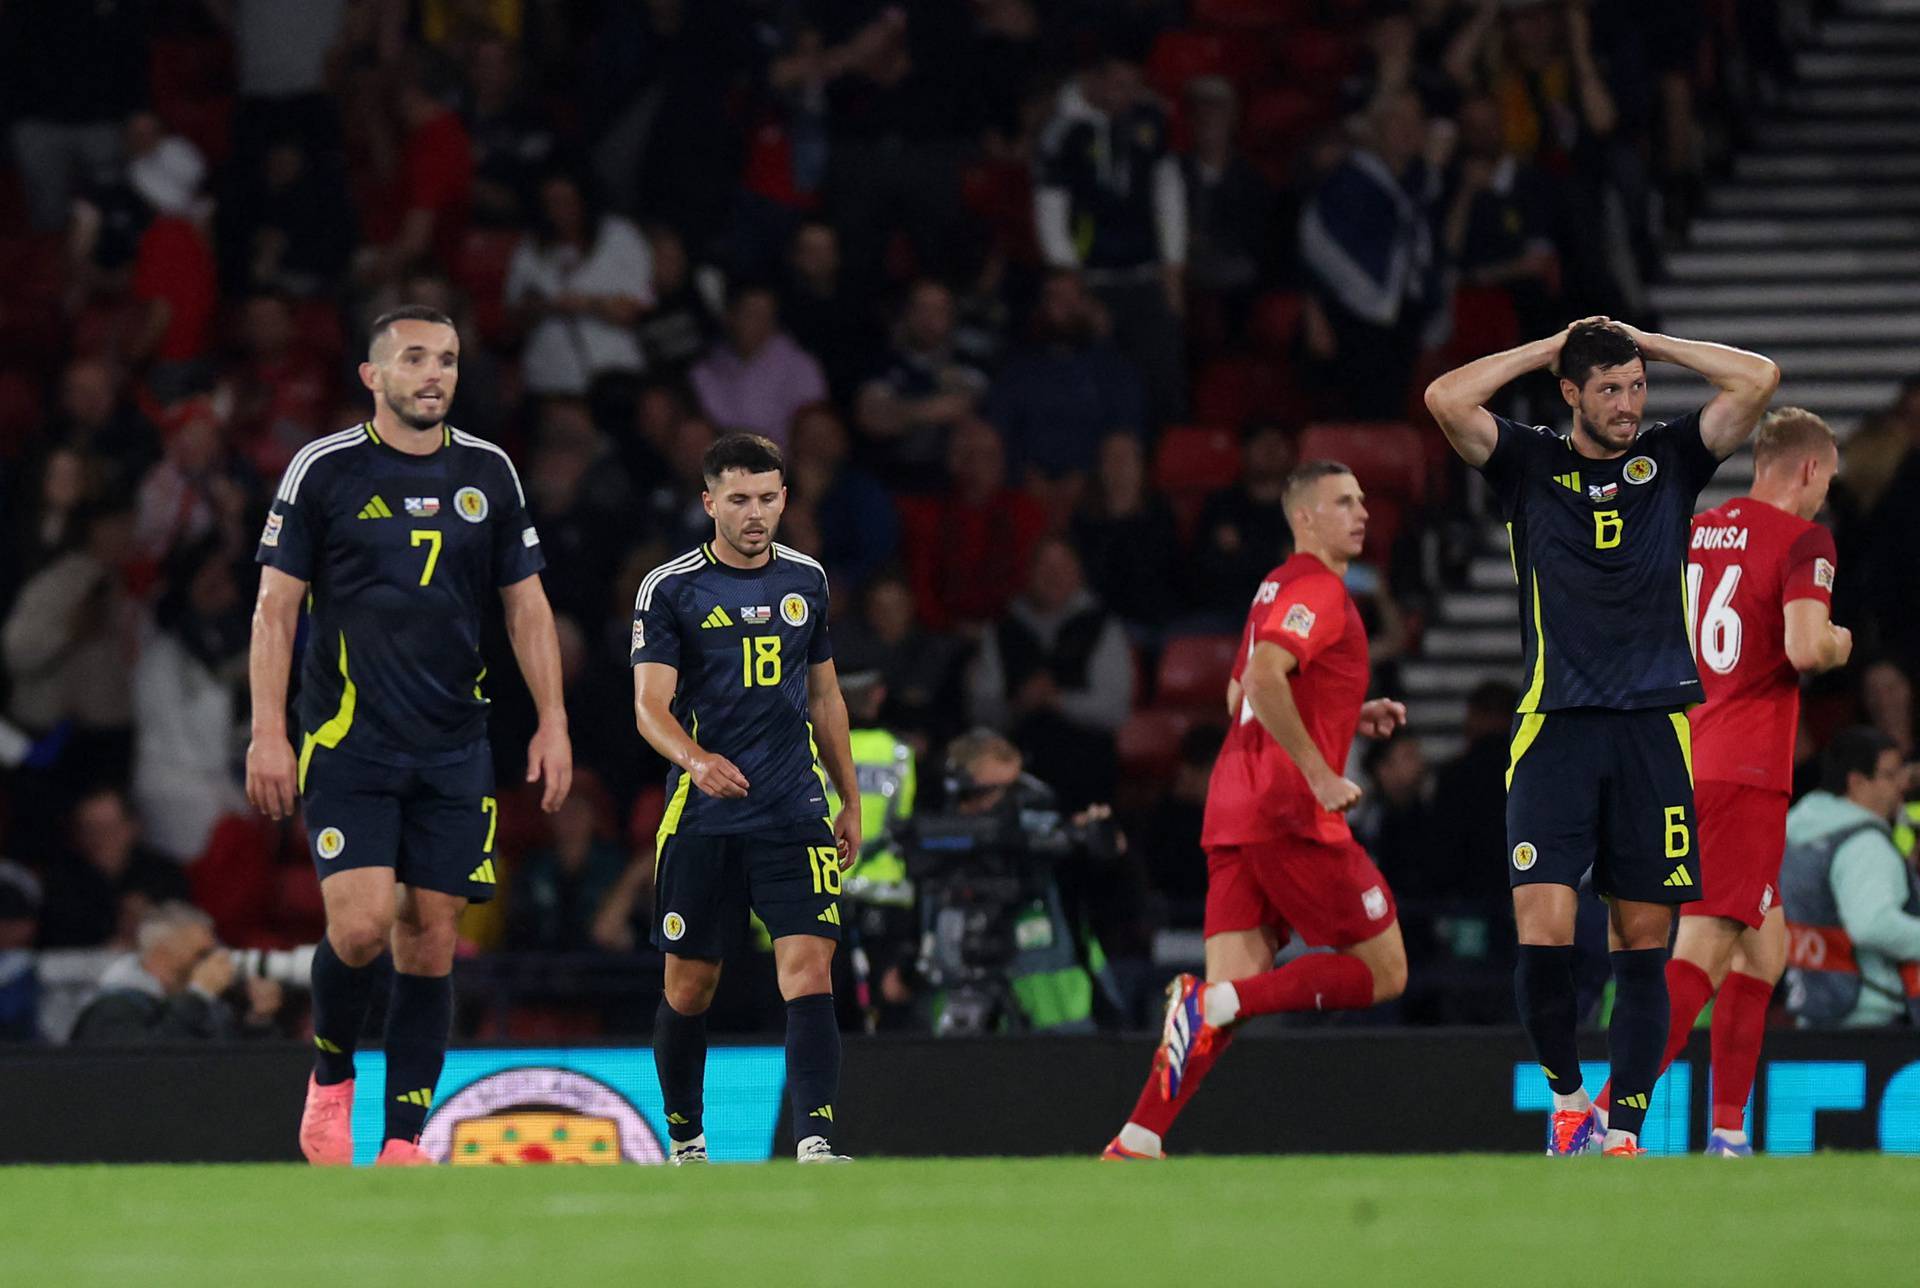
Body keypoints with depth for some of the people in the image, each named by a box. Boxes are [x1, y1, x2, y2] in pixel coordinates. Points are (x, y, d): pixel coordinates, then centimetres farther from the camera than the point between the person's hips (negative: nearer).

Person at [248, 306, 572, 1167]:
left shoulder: (488, 473, 8)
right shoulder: (325, 469, -2)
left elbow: (527, 605, 14)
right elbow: (275, 606, -1)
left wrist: (552, 723, 6)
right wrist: (267, 731, -8)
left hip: (454, 750, 3)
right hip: (347, 741, -3)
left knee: (430, 940, 0)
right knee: (361, 922, -17)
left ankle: (403, 1142, 7)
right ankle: (330, 1077, 11)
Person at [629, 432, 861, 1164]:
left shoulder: (806, 581, 11)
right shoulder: (670, 589, -2)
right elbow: (650, 705, -10)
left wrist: (851, 801, 22)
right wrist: (694, 759, -30)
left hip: (795, 815, 2)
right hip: (702, 819, -2)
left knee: (809, 970, -14)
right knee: (689, 986, 5)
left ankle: (815, 1143, -22)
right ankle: (686, 1141, 23)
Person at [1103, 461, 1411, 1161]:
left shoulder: (1279, 587, 23)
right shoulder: (1317, 590, -8)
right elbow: (1262, 678, -24)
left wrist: (1353, 716, 25)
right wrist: (1320, 774, -20)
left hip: (1233, 807, 9)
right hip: (1291, 813, -9)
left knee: (1234, 989, 2)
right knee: (1384, 972, -1)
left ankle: (1135, 1143, -12)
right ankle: (1213, 1002, -16)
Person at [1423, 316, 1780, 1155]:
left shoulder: (1672, 459, 11)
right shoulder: (1532, 464, 7)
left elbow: (1758, 381, 2)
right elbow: (1446, 399, -8)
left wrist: (1643, 342, 6)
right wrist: (1552, 346, 1)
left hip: (1653, 735, 2)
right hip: (1554, 729, -2)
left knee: (1643, 946, 2)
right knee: (1543, 934, -13)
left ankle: (1622, 1130, 8)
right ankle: (1565, 1095, 8)